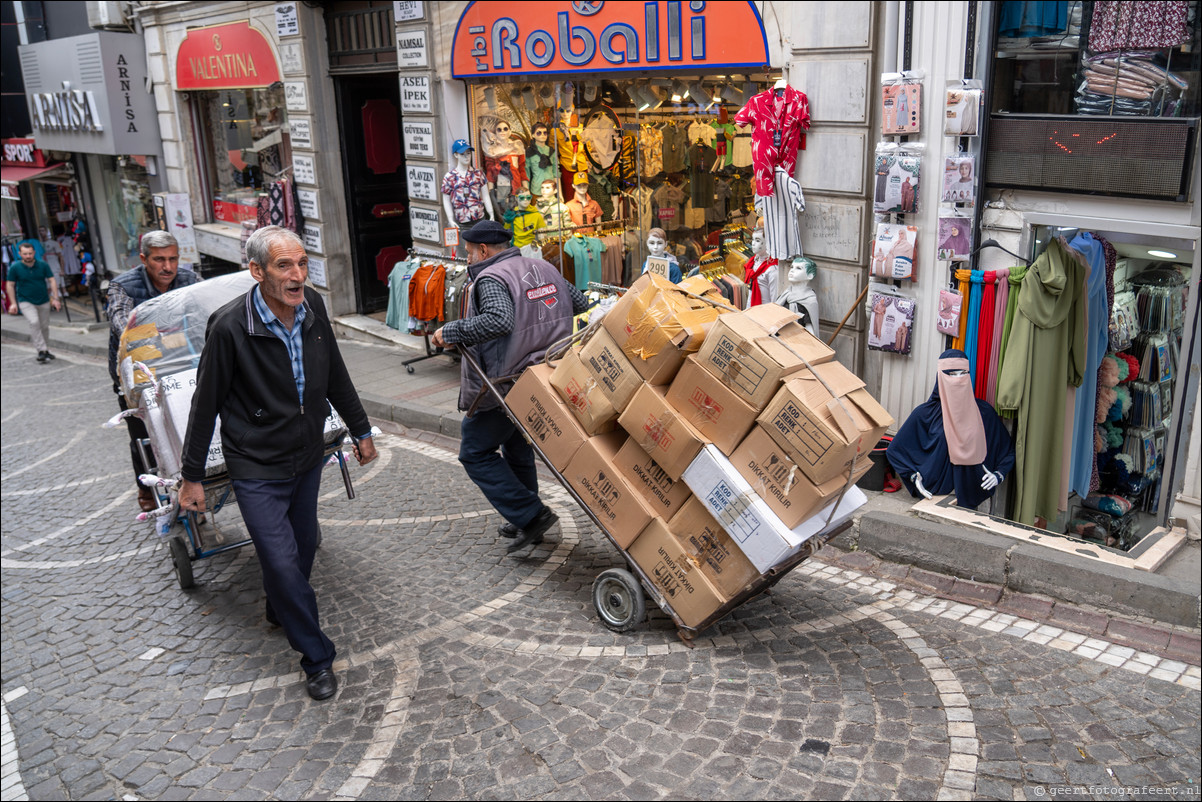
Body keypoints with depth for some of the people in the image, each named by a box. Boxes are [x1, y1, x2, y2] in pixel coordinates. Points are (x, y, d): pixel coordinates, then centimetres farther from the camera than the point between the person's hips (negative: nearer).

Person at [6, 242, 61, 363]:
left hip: (43, 302, 3)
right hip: (25, 302, -3)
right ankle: (41, 351, -22)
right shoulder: (15, 267, -7)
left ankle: (46, 350, 28)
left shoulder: (43, 265, -5)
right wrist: (13, 303, -4)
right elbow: (10, 285, 0)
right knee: (34, 322, -23)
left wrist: (55, 299, -8)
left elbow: (52, 281, -1)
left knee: (44, 326, 10)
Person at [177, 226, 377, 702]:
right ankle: (317, 659, 10)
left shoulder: (313, 308, -6)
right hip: (257, 469, -5)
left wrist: (361, 430, 16)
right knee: (284, 562, -8)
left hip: (308, 457, 6)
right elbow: (206, 404, -12)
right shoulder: (230, 327, -22)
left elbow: (335, 376, 9)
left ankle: (280, 612, 48)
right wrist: (192, 476, -6)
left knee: (303, 546, 19)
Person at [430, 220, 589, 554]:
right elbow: (580, 303, 17)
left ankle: (531, 515, -5)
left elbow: (499, 319, -34)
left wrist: (451, 332, -26)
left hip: (507, 385, -9)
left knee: (475, 453, 3)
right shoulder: (544, 269, 11)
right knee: (517, 446, 24)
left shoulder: (490, 279, -15)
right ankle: (525, 523, 31)